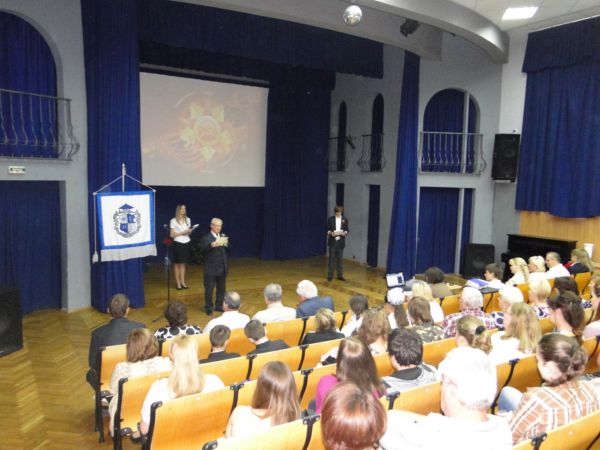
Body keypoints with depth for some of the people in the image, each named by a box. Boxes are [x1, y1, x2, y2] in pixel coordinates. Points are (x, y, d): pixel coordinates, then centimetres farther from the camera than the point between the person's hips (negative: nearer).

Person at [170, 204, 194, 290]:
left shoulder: (188, 219, 9)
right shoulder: (173, 220, -6)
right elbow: (172, 235, -8)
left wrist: (190, 231, -8)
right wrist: (182, 232, -16)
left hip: (187, 243, 4)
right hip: (178, 244, -4)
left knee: (183, 263, 8)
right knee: (177, 263, 2)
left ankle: (182, 282, 14)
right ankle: (177, 283, 8)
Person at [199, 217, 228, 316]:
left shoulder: (222, 236, 11)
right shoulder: (206, 238, -10)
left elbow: (227, 249, 6)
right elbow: (202, 249, -29)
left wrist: (226, 244, -17)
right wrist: (212, 245, -48)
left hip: (222, 268, 6)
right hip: (211, 269, -6)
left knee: (221, 288, 15)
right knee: (209, 289, 3)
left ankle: (219, 306, 29)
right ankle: (208, 308, 16)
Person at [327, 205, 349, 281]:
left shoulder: (345, 219, 5)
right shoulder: (330, 219, 0)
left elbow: (347, 229, 6)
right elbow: (327, 229, 1)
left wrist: (344, 233, -15)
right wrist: (331, 233, -19)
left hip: (340, 241, 1)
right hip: (332, 241, -1)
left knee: (340, 259, 6)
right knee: (331, 258, 4)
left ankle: (340, 275, 14)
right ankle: (330, 275, 11)